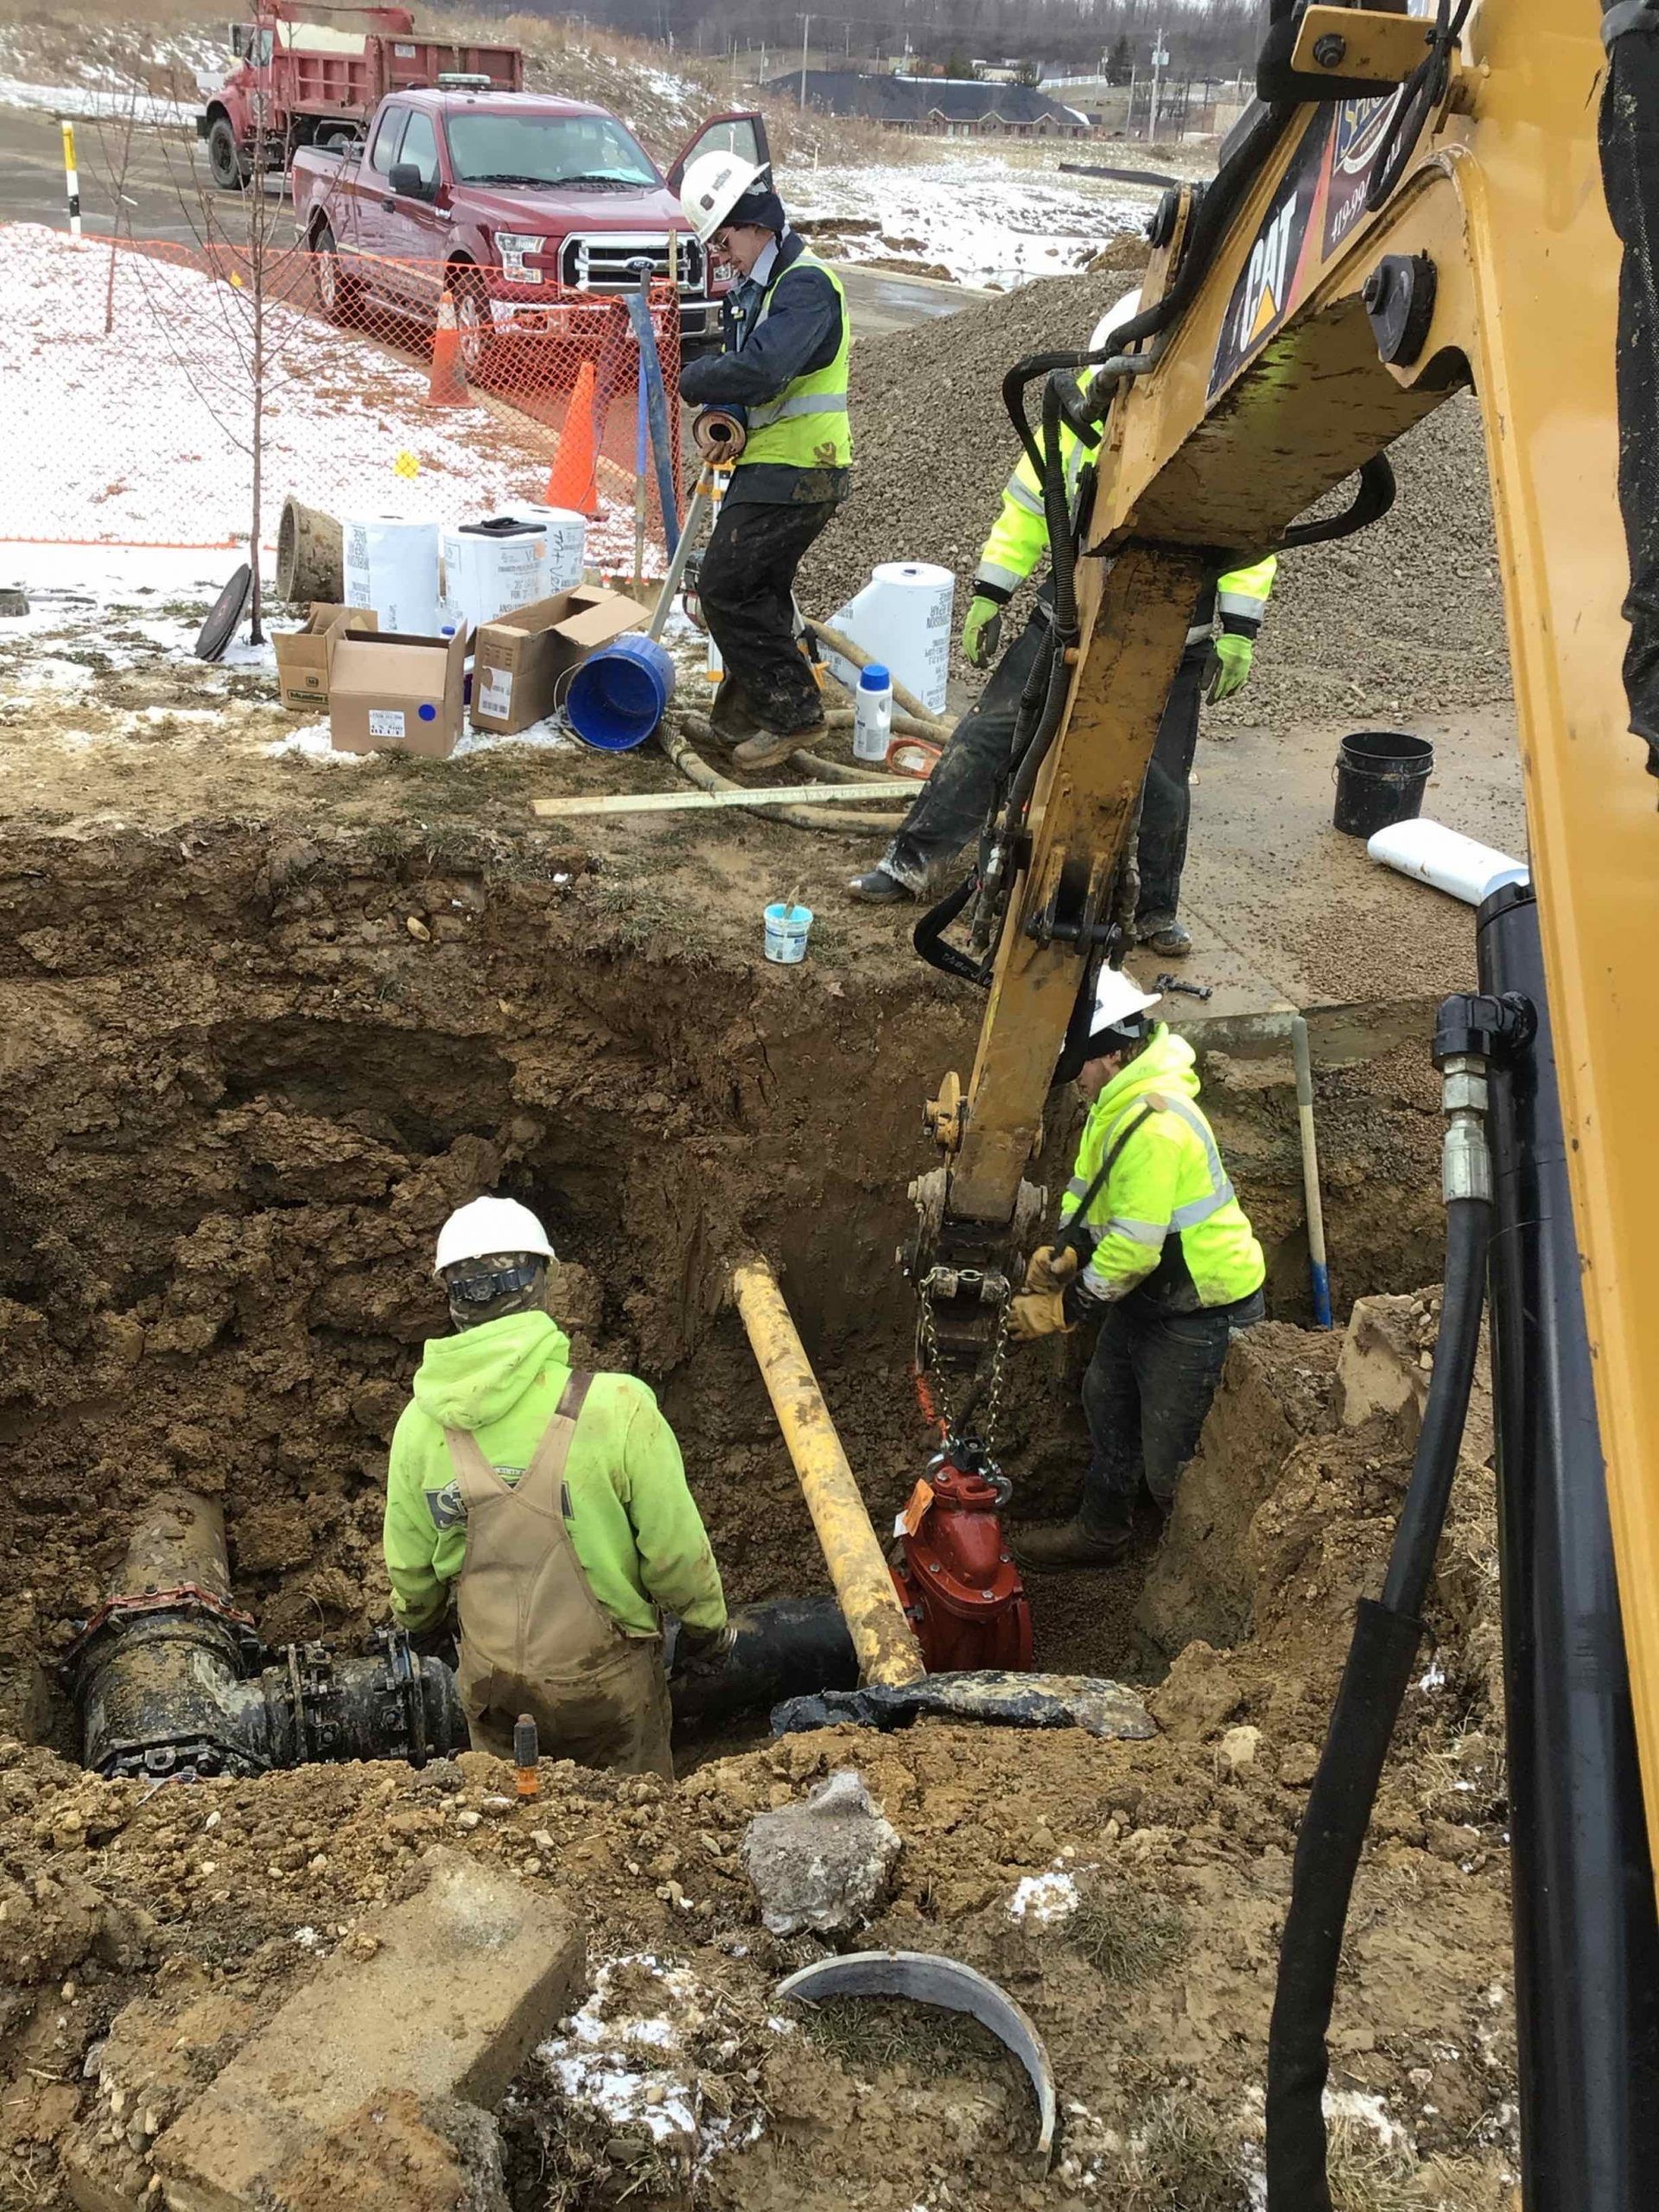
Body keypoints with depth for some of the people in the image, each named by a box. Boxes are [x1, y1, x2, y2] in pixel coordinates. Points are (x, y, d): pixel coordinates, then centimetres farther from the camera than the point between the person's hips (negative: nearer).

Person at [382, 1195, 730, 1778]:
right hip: (606, 1674, -3)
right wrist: (706, 1622, 3)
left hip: (492, 1677, 3)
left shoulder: (419, 1425, -13)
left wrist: (417, 1620, 24)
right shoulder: (615, 1407, -25)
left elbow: (408, 1566, 2)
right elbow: (675, 1548, -17)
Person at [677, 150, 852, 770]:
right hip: (772, 466, 10)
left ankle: (792, 713, -4)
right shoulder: (756, 289, 15)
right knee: (759, 591, 16)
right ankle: (745, 709, 28)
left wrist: (694, 378, -15)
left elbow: (761, 369, -31)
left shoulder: (806, 284, -18)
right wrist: (718, 418, -7)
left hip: (796, 473, -10)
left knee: (725, 585, -10)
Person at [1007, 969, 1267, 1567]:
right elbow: (1087, 1184, 11)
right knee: (1107, 1399, 24)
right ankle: (1099, 1530, 43)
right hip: (1154, 1289, 11)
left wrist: (1062, 1309, -21)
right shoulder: (1118, 1101, 1)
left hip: (1201, 1304, -11)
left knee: (1168, 1459, -1)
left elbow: (1134, 1245, -31)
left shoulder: (1154, 1124, -32)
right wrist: (1062, 1250, -8)